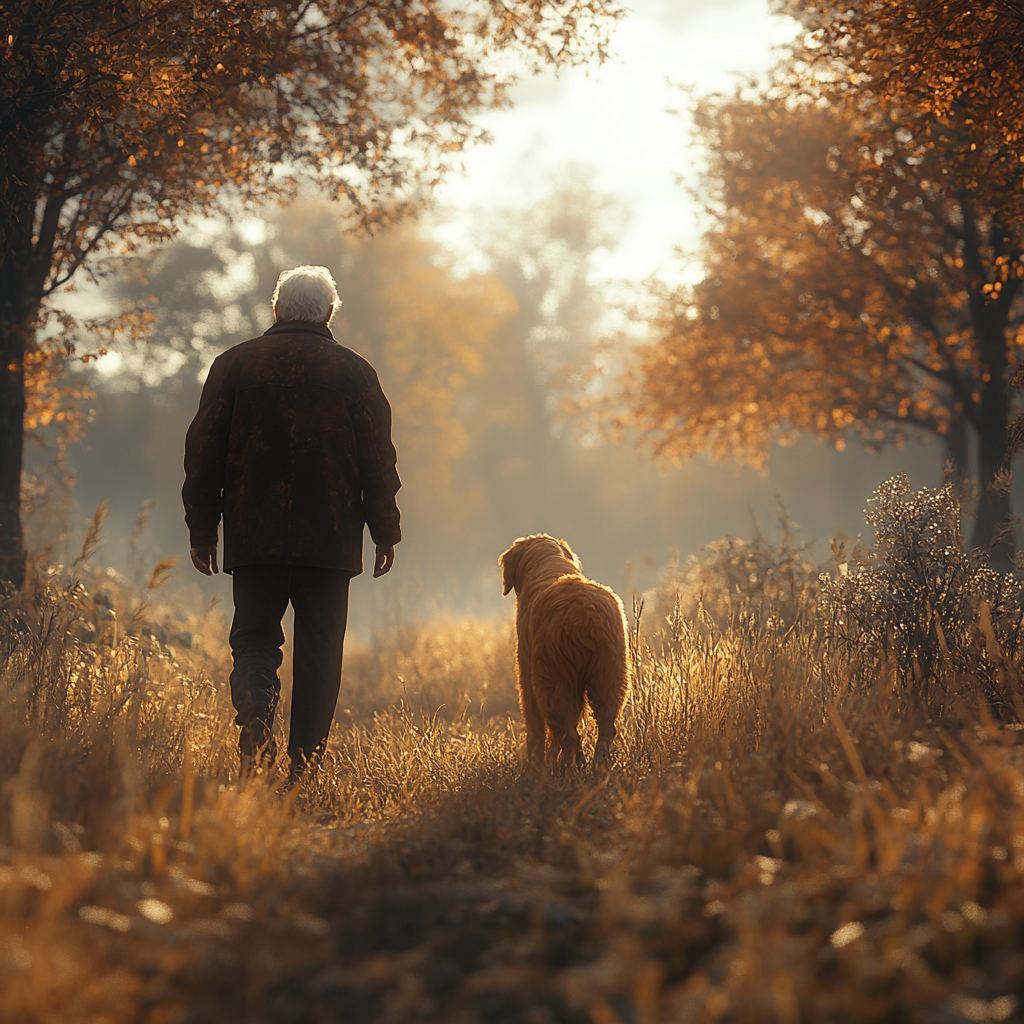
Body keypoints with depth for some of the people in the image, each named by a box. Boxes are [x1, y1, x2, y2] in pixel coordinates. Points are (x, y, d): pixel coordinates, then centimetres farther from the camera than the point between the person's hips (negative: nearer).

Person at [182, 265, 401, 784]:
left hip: (253, 539, 0)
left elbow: (203, 454, 5)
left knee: (254, 640, 8)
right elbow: (378, 460, 3)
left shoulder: (234, 364, 4)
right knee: (318, 653, 6)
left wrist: (201, 529, 11)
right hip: (330, 542, 0)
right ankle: (304, 770, 4)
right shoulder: (355, 372, 2)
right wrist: (386, 533, 11)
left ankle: (256, 723, -19)